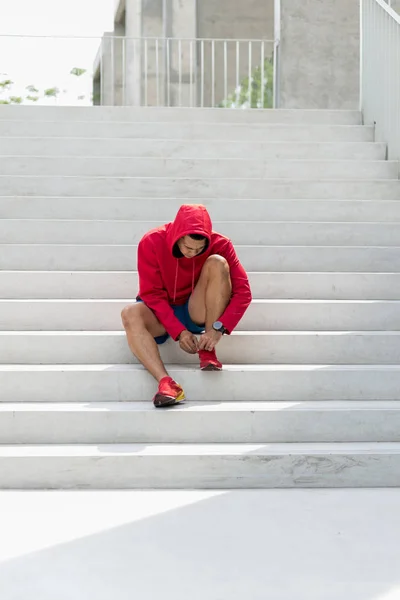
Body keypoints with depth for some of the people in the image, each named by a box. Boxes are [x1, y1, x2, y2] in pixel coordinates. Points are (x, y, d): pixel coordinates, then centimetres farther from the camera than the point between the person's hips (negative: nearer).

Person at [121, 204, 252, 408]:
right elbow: (152, 294, -16)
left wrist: (219, 328, -30)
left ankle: (207, 352, -21)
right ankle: (166, 383, -49)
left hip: (197, 313, 0)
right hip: (161, 314, 0)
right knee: (130, 314, -33)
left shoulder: (220, 245, -16)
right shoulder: (152, 243, -18)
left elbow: (242, 291, -18)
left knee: (217, 263, -24)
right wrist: (178, 331, -26)